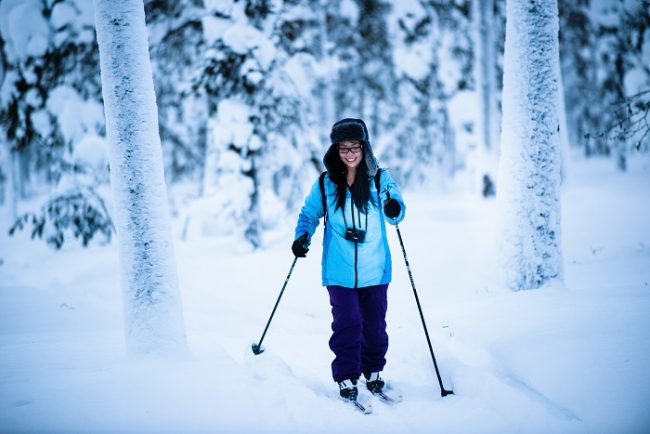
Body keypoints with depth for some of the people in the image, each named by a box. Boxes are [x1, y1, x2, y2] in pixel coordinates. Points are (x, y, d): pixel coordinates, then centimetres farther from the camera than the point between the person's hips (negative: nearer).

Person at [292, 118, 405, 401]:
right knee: (347, 324, -10)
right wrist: (303, 236, -6)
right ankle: (346, 378, 1)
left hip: (374, 270, 1)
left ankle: (373, 372, 28)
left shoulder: (379, 179, 1)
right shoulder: (325, 184, 3)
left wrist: (394, 209, -32)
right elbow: (309, 214, 13)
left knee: (374, 325, 9)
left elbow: (396, 211, -8)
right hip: (340, 271, -1)